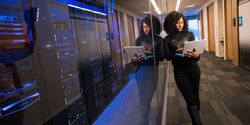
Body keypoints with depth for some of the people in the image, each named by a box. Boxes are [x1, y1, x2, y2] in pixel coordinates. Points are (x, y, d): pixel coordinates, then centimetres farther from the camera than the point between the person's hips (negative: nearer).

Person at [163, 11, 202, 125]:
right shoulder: (167, 39, -2)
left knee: (195, 96, 14)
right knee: (190, 101, -1)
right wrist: (176, 52, -27)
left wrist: (196, 55, -26)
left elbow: (196, 50, -2)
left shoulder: (189, 34, 1)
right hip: (179, 72, -2)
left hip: (193, 69, 2)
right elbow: (167, 56, -7)